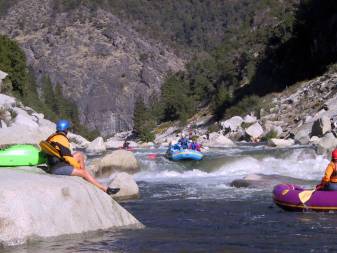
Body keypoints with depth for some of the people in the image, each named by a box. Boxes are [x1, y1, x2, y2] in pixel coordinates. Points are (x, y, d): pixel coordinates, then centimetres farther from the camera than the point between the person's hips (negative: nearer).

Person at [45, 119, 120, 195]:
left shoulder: (53, 137, 13)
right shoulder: (62, 139, -17)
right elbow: (67, 157, -20)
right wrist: (78, 165, -6)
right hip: (59, 168, -10)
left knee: (79, 155, 15)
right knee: (84, 172, -11)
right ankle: (106, 189, -11)